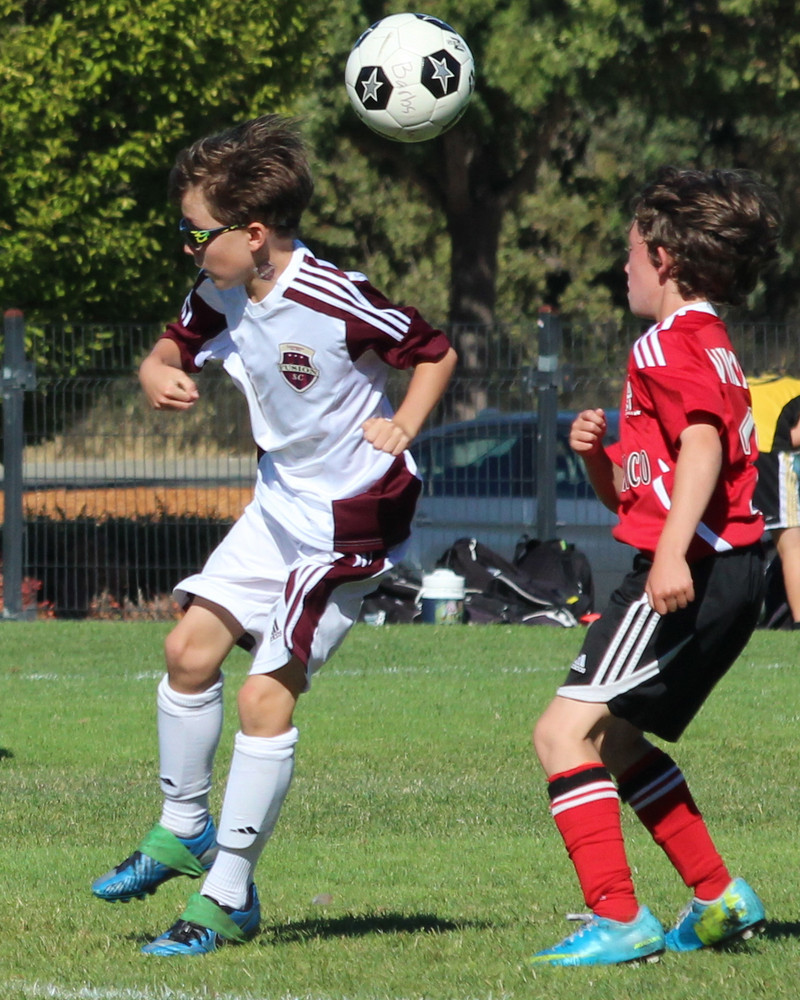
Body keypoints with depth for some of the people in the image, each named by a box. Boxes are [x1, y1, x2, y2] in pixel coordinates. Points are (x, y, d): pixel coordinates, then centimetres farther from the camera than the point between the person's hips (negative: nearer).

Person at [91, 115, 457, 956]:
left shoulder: (335, 304, -23)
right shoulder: (217, 296, -3)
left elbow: (436, 353, -9)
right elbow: (171, 352, 14)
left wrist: (402, 426, -23)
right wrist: (159, 378, -9)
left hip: (354, 517, -8)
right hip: (279, 504, 8)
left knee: (267, 693, -11)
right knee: (191, 646, 2)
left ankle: (229, 897, -3)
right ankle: (183, 831, 23)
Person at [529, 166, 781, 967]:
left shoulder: (670, 344, -8)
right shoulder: (709, 347, 25)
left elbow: (703, 444, -26)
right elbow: (631, 491, 26)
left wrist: (672, 551, -36)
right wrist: (597, 456, 5)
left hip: (690, 573, -11)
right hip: (729, 575, 11)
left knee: (565, 732, -14)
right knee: (613, 741, 22)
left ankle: (618, 921, -20)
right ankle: (719, 896, 22)